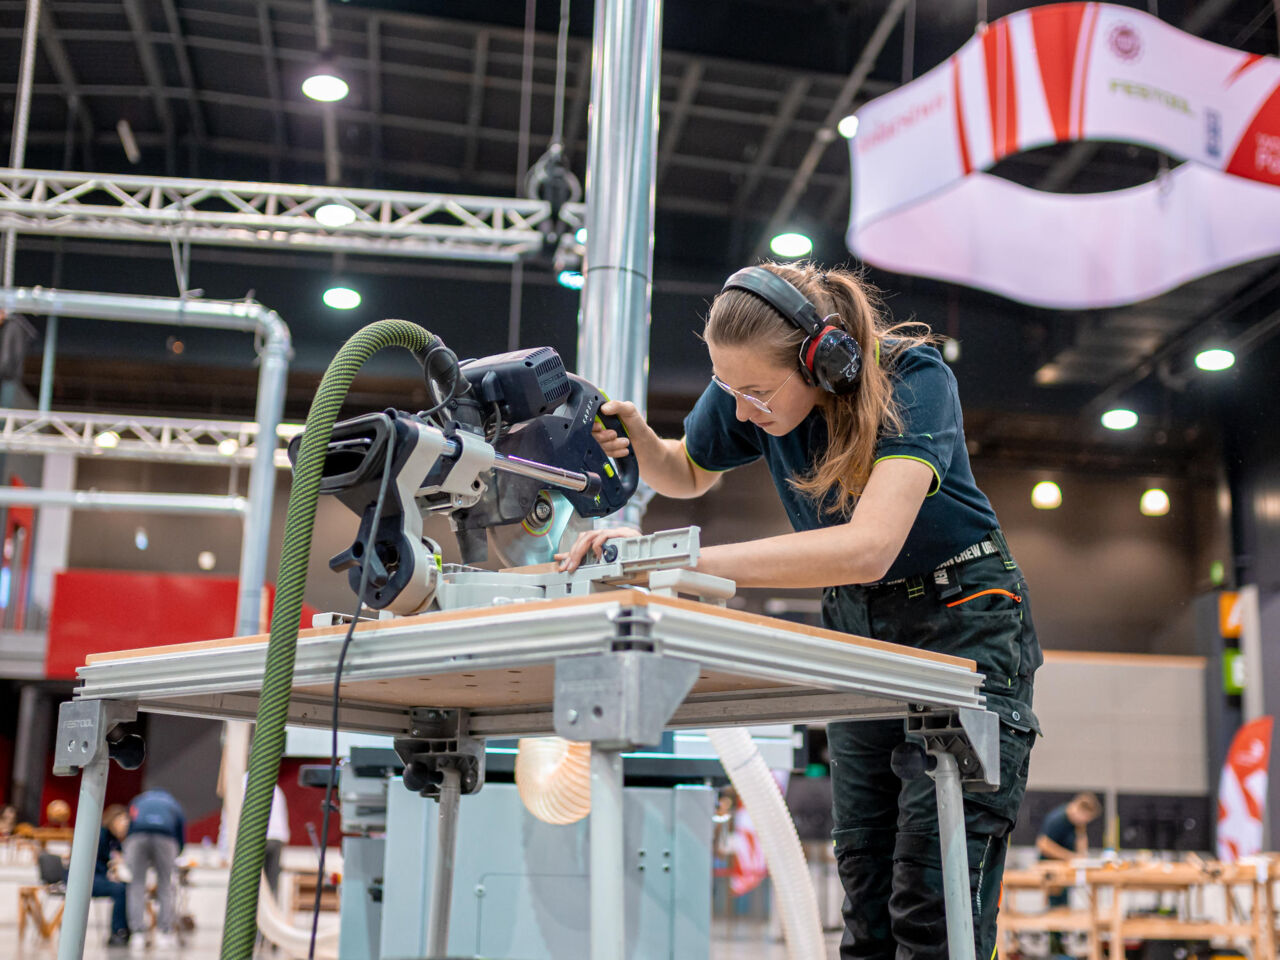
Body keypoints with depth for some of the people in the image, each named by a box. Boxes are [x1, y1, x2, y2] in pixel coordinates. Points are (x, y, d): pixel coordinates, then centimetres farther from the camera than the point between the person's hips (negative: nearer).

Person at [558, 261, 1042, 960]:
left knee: (934, 902, -12)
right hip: (856, 626, 5)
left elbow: (869, 547, -40)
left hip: (961, 622, -5)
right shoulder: (744, 388, -9)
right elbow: (688, 474, 12)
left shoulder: (914, 380, -26)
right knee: (866, 897, 4)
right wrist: (638, 442, -13)